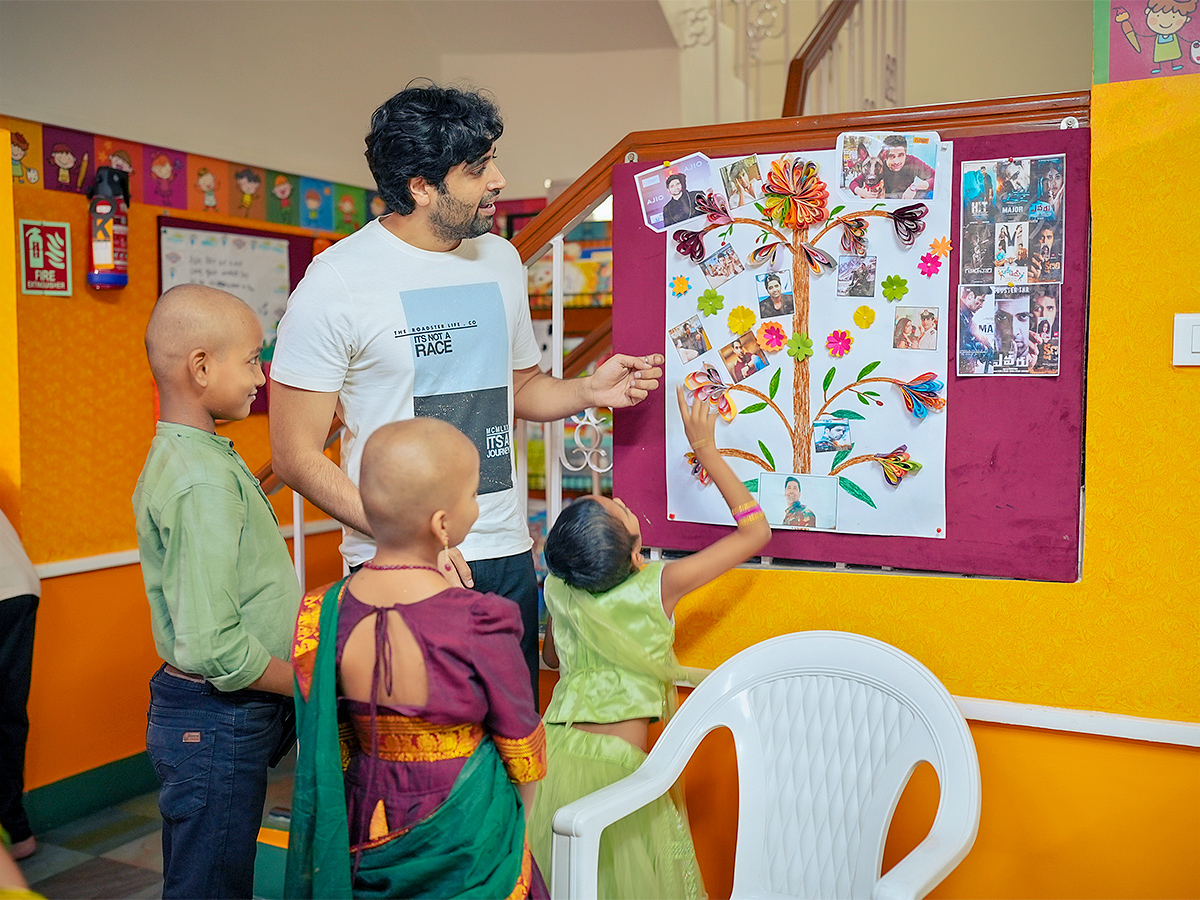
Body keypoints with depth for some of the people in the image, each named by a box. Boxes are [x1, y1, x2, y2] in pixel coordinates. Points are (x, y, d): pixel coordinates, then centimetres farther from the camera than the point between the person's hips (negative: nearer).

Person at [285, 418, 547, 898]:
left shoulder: (323, 616, -13)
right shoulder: (481, 625, -26)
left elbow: (332, 747, 0)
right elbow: (524, 753, -12)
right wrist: (512, 824, 8)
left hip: (367, 838, 4)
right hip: (466, 841, -4)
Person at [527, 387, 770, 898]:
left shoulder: (558, 589, -1)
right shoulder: (657, 588, -14)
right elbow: (755, 531, -3)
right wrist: (705, 449, 0)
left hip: (552, 758, 5)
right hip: (611, 768, -5)